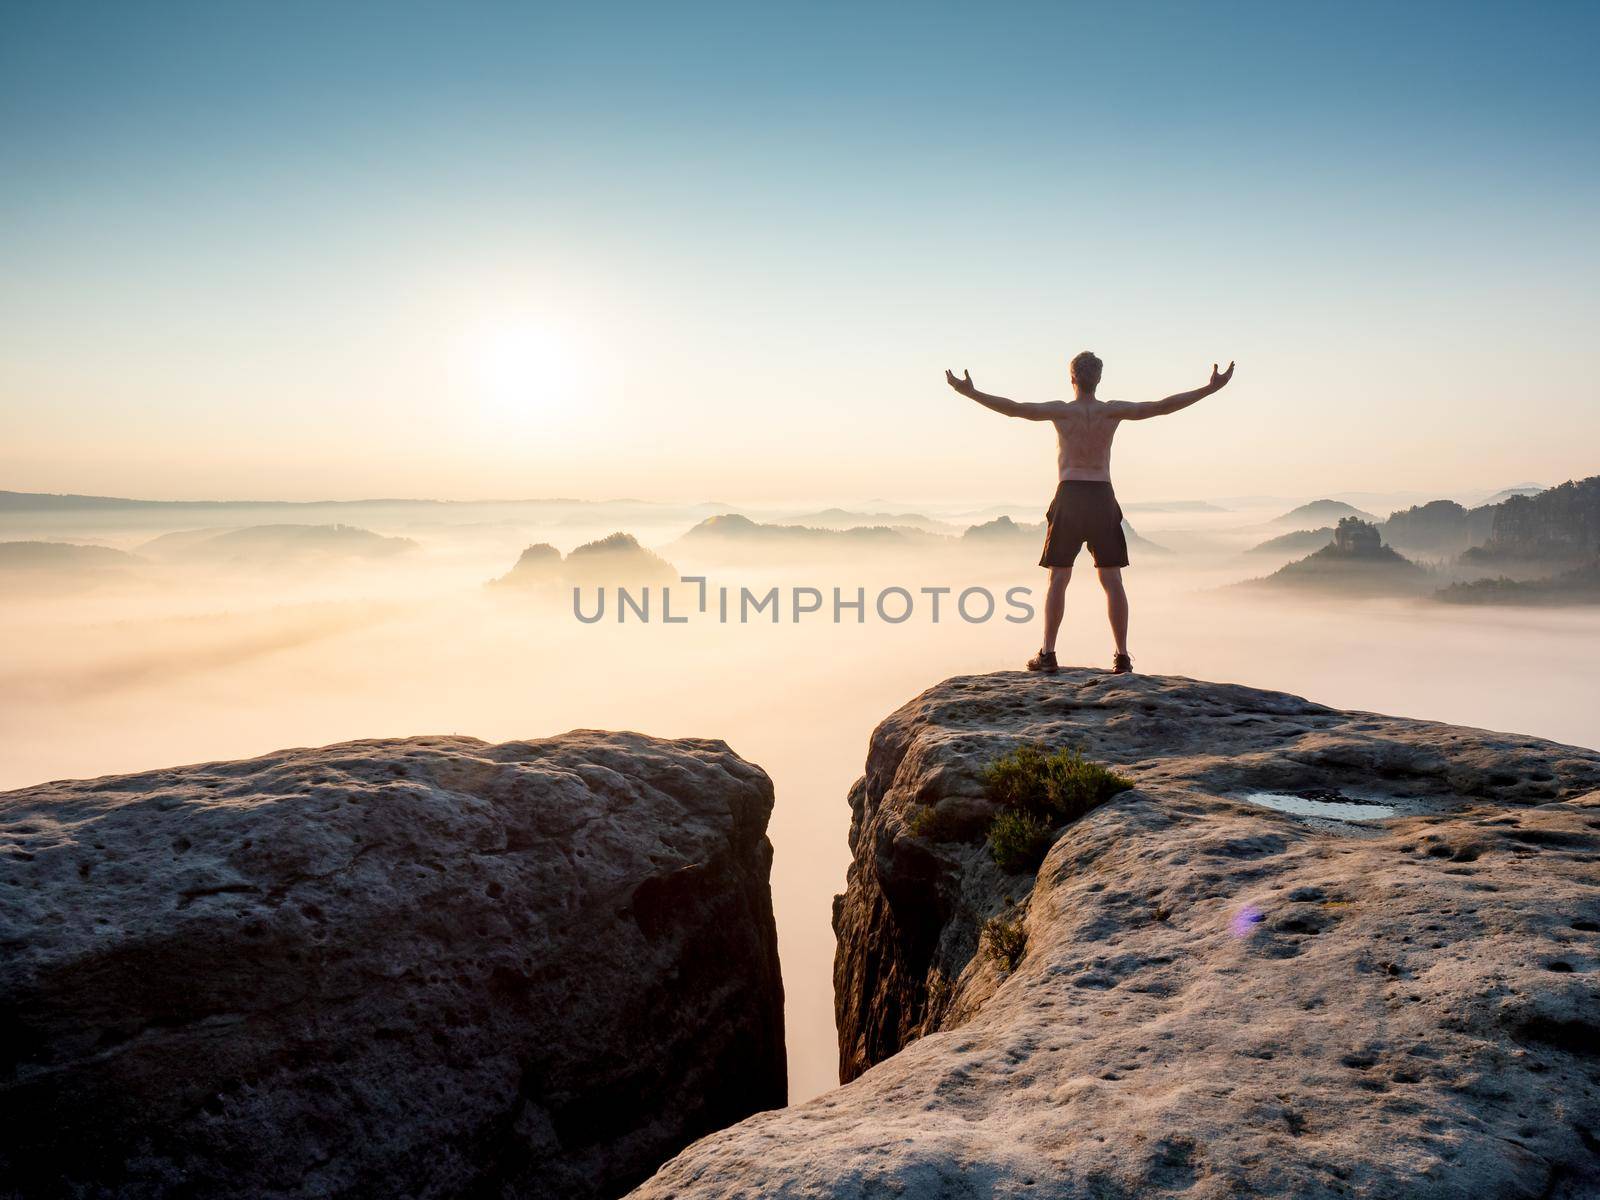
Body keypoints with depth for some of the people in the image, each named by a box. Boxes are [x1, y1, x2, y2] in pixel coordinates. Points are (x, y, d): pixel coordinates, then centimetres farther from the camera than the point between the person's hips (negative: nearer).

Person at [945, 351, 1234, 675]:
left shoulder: (1061, 410, -2)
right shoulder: (1113, 410, 2)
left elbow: (1013, 408, -11)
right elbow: (1162, 407, -1)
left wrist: (970, 392, -8)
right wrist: (1210, 389, 4)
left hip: (1069, 495, -1)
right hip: (1103, 497, 1)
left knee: (1058, 578, 4)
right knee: (1112, 580, 5)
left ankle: (1047, 654, 2)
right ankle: (1122, 656, 4)